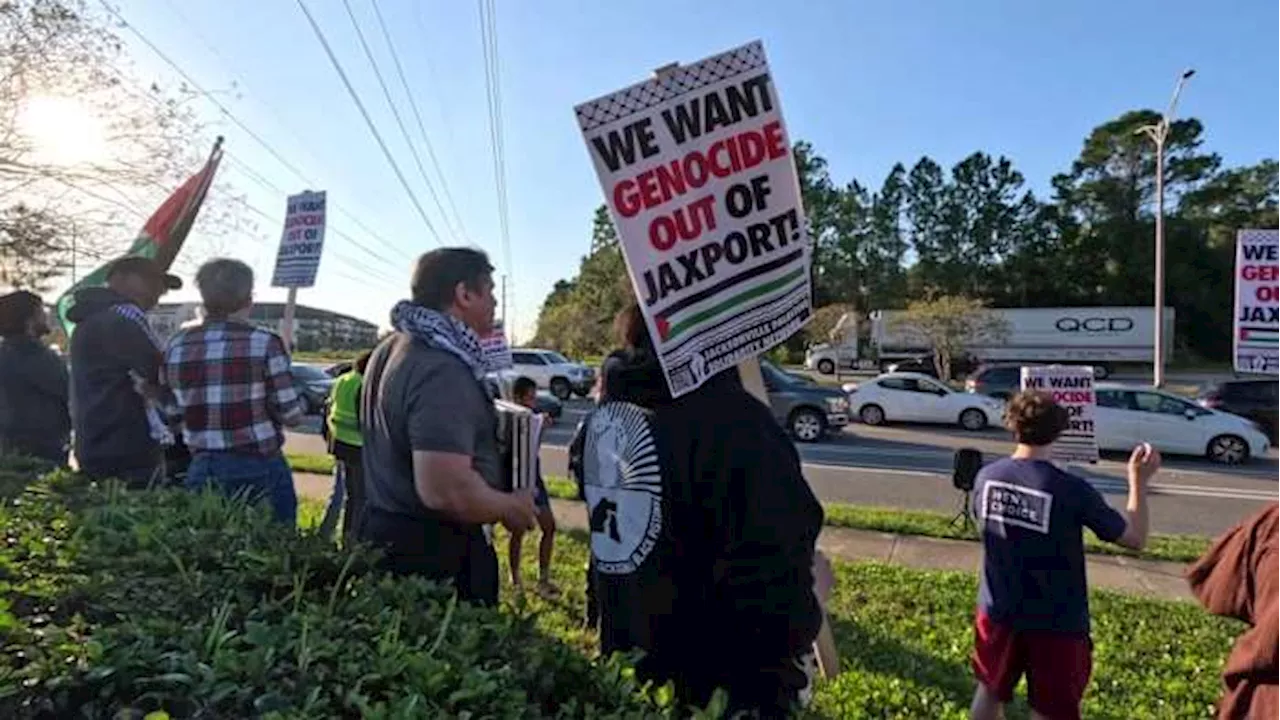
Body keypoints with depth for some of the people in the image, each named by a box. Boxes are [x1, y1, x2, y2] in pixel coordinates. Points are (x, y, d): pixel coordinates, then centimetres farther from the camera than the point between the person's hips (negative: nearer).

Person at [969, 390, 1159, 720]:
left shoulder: (986, 477, -8)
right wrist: (1138, 481, 3)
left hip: (998, 612, 4)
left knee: (990, 691, 23)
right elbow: (1135, 539, -7)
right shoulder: (1072, 490, -20)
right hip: (1056, 623, -4)